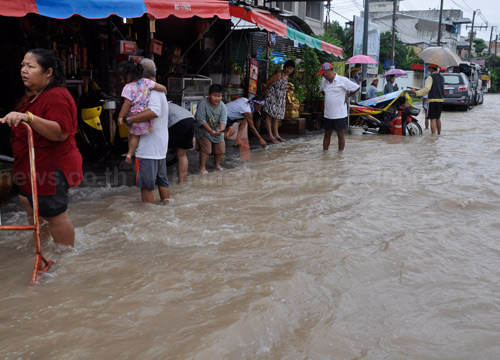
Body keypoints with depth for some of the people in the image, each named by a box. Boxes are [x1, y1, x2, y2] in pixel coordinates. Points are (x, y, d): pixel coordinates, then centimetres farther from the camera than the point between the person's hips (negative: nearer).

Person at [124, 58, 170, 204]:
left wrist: (129, 119, -29)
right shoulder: (160, 90, 15)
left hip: (148, 148, -10)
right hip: (161, 147, 10)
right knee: (162, 180, 18)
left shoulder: (152, 91, -18)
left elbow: (154, 112, -35)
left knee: (146, 185, -1)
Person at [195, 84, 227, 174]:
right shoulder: (203, 104, -22)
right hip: (203, 129, -4)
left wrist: (221, 130, -36)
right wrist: (210, 131, -29)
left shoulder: (222, 105, -11)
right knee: (205, 148, -15)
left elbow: (223, 120, -17)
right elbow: (201, 120, -23)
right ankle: (202, 167, -1)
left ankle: (217, 164, 32)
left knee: (220, 147, 7)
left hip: (217, 130, 5)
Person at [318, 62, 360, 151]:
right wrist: (328, 96, 12)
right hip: (327, 114, 5)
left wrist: (347, 96, 1)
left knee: (340, 135, 3)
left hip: (340, 114, -5)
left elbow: (356, 88, -6)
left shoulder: (342, 80, -10)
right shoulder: (324, 81, 7)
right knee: (327, 135, 10)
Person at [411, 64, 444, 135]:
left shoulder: (430, 77, -8)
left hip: (433, 100, -7)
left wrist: (416, 92, -15)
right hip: (440, 100, 7)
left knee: (433, 119, -8)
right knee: (438, 118, 17)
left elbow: (426, 89, -19)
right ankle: (439, 134, 22)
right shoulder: (441, 77, 15)